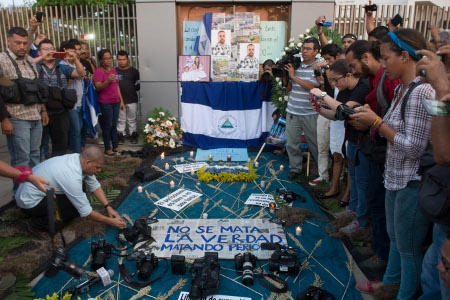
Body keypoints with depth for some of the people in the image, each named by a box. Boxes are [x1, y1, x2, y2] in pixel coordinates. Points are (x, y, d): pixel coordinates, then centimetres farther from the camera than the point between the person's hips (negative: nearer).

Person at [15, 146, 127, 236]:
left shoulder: (78, 158, -10)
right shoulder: (72, 177, -33)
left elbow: (95, 186, 2)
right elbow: (86, 212, -24)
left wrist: (108, 207, -5)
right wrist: (110, 222, -14)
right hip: (30, 203, -9)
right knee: (79, 206, -19)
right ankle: (39, 223, -7)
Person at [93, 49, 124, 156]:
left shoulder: (113, 70, 14)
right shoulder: (99, 71, -7)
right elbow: (97, 88, -14)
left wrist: (121, 100, 17)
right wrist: (107, 81, -29)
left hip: (115, 102, 6)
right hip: (105, 103, -6)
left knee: (114, 125, 12)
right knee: (107, 126, 0)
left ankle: (115, 146, 20)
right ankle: (107, 148, 9)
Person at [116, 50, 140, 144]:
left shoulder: (134, 71, 4)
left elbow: (138, 86, 6)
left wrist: (138, 86, -12)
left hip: (132, 100, 0)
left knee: (132, 119, 8)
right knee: (121, 119, 9)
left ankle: (133, 135, 18)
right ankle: (120, 135, 19)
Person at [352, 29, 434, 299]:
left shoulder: (422, 92, -22)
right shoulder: (402, 89, 7)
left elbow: (413, 148, -24)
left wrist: (376, 122, -20)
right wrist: (371, 118, -3)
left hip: (412, 183, -9)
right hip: (396, 177, 9)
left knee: (409, 247, 10)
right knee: (395, 237, 26)